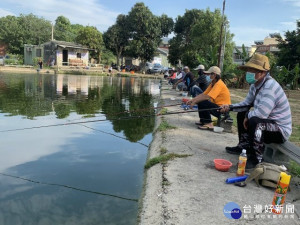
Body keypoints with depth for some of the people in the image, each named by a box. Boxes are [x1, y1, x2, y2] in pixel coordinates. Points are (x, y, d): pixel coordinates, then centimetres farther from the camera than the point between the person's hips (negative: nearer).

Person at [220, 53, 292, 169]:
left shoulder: (270, 86, -28)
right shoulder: (255, 85, 2)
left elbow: (261, 114, -36)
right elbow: (246, 103, 12)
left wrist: (248, 116, -16)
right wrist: (230, 107, -3)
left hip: (281, 130, -10)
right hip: (267, 122, 10)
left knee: (254, 121, -34)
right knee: (241, 114, 15)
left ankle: (256, 158, -15)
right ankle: (243, 146, 25)